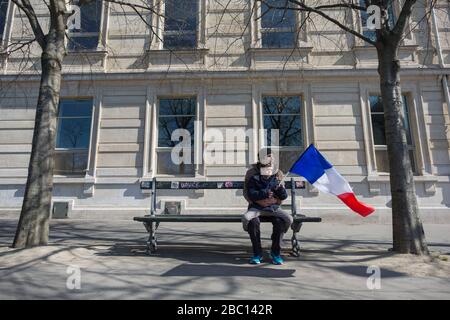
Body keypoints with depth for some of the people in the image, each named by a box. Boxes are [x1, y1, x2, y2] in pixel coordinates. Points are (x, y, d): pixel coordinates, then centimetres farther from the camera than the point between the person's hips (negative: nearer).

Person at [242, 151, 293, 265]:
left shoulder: (278, 175, 8)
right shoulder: (253, 175, 2)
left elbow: (284, 196, 5)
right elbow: (250, 194, -8)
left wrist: (279, 187, -17)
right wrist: (264, 193, -22)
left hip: (273, 208, 2)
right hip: (256, 208, -1)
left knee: (287, 219, -27)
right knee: (247, 218, -34)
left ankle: (275, 252, -10)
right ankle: (257, 253, -15)